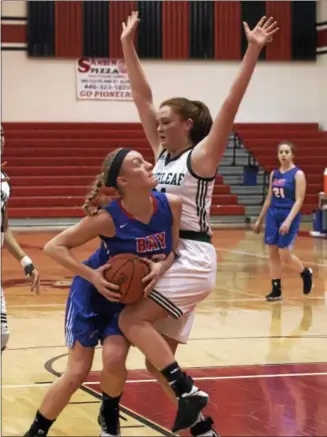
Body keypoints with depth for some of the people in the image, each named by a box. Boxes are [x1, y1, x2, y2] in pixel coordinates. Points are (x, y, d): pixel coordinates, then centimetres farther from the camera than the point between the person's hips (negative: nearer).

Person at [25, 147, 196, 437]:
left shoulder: (171, 205, -19)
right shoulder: (108, 218, -29)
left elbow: (176, 249, -4)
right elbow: (54, 247, -22)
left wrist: (163, 266, -26)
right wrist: (92, 276, -31)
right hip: (93, 294, -3)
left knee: (114, 360, -18)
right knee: (77, 373, -4)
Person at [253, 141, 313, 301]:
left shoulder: (298, 174, -8)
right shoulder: (274, 174, 10)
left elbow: (299, 201, -13)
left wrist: (288, 221, -23)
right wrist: (259, 220, 18)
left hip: (289, 217, -6)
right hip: (272, 215, 6)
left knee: (285, 255, -7)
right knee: (272, 253, 3)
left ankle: (306, 273, 21)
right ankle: (276, 290, 9)